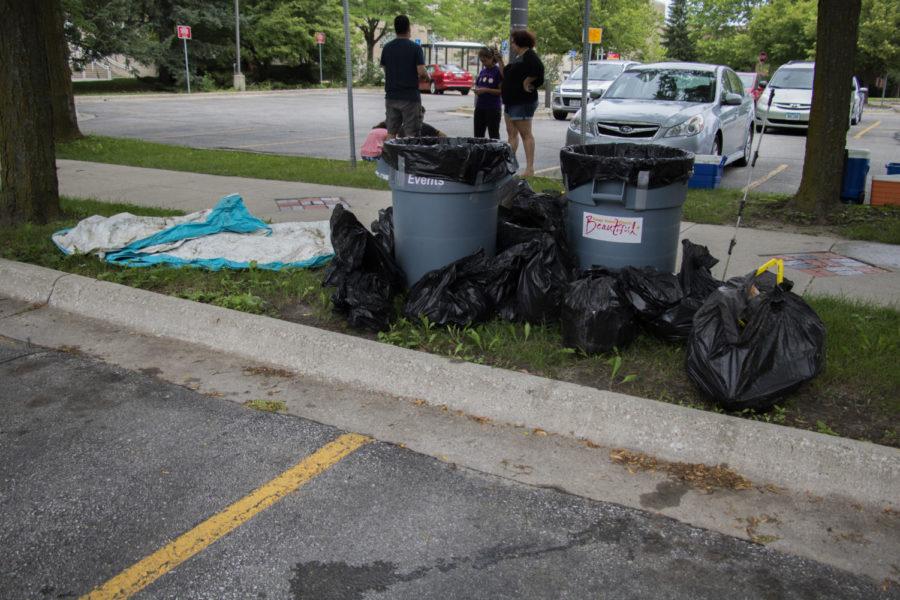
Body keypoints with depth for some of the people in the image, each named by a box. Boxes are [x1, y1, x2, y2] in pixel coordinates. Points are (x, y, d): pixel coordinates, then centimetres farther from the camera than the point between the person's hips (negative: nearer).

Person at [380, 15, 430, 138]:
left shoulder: (387, 48, 5)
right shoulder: (415, 48, -8)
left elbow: (385, 69, 10)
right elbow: (421, 72, -15)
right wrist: (427, 77, 5)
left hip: (391, 96, 4)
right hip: (410, 97, -4)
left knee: (391, 132, 10)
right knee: (410, 134, 0)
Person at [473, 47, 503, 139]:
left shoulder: (498, 71, -7)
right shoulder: (482, 71, 12)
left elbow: (501, 91, -12)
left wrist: (486, 90, -19)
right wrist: (476, 90, -3)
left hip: (493, 108, -7)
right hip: (480, 107, 7)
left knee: (494, 135, -1)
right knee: (478, 135, 9)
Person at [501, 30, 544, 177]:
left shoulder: (529, 55, -13)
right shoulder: (517, 57, 17)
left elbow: (538, 69, -31)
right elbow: (507, 76, 23)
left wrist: (526, 82, -20)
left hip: (523, 102, -10)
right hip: (511, 100, 11)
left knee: (526, 134, -10)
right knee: (511, 133, 13)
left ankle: (530, 168, -10)